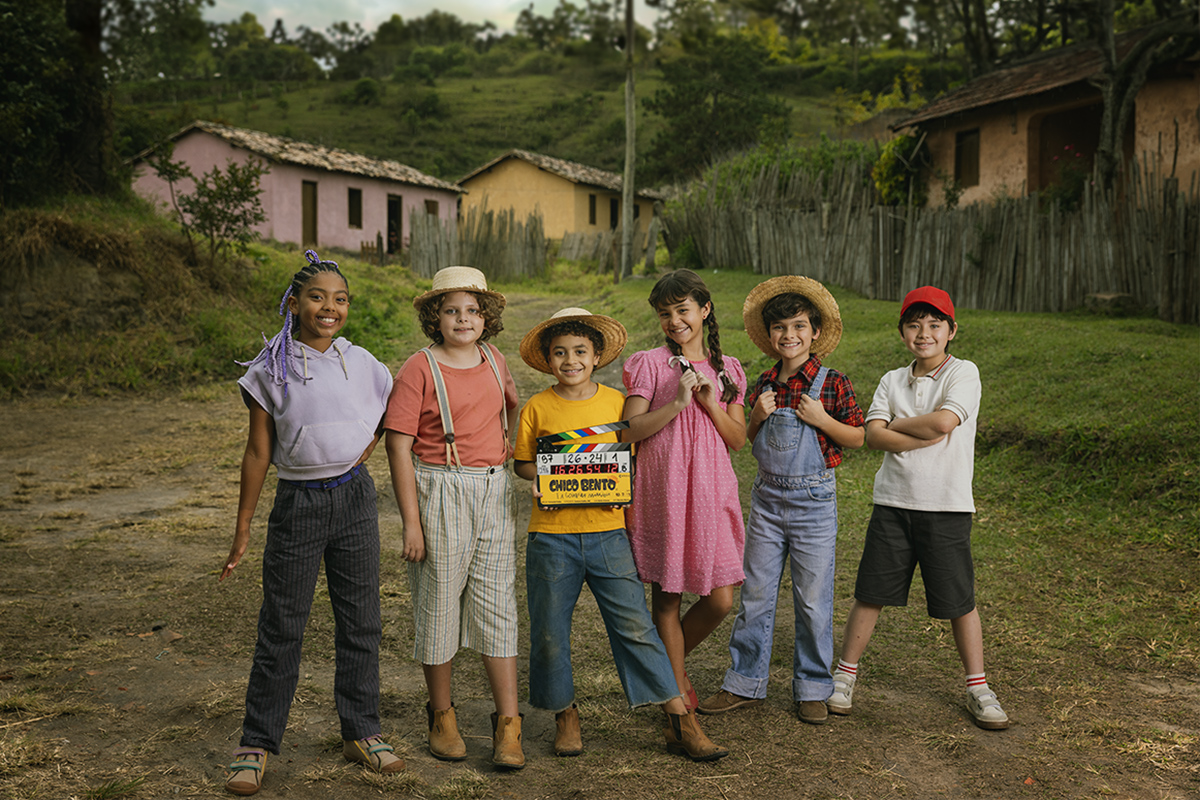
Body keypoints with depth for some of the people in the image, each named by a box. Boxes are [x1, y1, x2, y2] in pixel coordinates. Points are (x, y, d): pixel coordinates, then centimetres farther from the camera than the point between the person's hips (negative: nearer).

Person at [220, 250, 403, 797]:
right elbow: (257, 453, -2)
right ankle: (256, 744, 17)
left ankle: (361, 733, 24)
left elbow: (384, 421, 21)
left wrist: (355, 463, 8)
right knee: (281, 629, 3)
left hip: (354, 498, 3)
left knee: (360, 622, 9)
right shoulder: (271, 370, -5)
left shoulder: (362, 364, 2)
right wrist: (242, 532, -1)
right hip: (298, 504, -3)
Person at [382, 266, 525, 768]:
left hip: (493, 492, 4)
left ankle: (507, 724, 10)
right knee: (440, 601, 6)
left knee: (497, 603, 3)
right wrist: (411, 522, -13)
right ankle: (442, 715, 24)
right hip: (440, 494, -4)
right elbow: (398, 447, -10)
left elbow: (512, 403, 31)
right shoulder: (420, 369, -8)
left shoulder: (493, 361, 8)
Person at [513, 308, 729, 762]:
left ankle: (680, 724, 4)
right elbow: (522, 463, 11)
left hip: (608, 531, 0)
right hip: (551, 535, 1)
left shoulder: (616, 402, 4)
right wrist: (540, 479, -10)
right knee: (550, 631, 7)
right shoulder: (538, 408, 2)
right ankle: (565, 715, 28)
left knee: (635, 625, -2)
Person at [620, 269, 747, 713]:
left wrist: (711, 403, -7)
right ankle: (678, 687, 19)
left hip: (711, 490, 3)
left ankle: (671, 663, 27)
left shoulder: (727, 369, 12)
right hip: (663, 489, -3)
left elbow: (738, 440, 9)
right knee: (666, 596, 3)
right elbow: (630, 430, -7)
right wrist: (677, 403, -17)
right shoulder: (649, 364, 1)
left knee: (720, 600, 1)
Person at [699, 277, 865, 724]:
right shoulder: (764, 385, 6)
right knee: (755, 594, 8)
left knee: (813, 600, 4)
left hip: (814, 501, -4)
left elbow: (858, 438, -3)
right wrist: (757, 416, -6)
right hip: (767, 497, 4)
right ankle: (745, 684, 20)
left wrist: (821, 419, -17)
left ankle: (812, 689, 19)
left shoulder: (833, 384, -6)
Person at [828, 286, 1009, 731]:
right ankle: (845, 674, 22)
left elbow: (943, 420, -20)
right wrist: (928, 435, -15)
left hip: (946, 506, -3)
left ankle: (978, 689, 20)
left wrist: (897, 425, -5)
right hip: (893, 502, 3)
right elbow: (873, 436, -5)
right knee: (870, 592, 7)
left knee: (959, 601, 4)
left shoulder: (963, 373, -2)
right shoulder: (892, 380, 9)